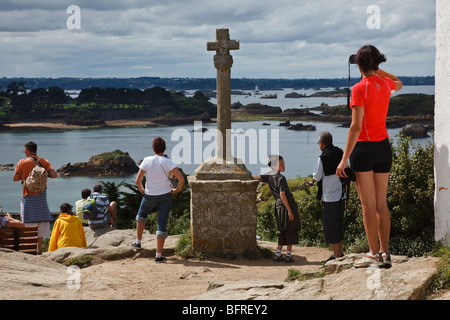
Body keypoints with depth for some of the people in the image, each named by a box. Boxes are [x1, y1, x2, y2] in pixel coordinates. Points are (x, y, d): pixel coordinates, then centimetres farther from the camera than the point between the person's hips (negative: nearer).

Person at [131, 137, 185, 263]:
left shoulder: (147, 161, -9)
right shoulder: (167, 162, -12)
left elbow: (138, 180, -10)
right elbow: (181, 179, -19)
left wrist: (142, 191, 9)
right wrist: (177, 190, -1)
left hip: (150, 196, 1)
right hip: (166, 196, -1)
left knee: (142, 215, 31)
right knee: (162, 224, 4)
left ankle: (138, 242, 38)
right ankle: (159, 255, 4)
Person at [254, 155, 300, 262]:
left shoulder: (269, 177, 6)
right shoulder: (281, 178, -13)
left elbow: (257, 178, 9)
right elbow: (282, 195, -18)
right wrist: (290, 210, -18)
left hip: (279, 206, 7)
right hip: (288, 205, -7)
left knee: (283, 231, 16)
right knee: (291, 230, 2)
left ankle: (277, 254, 14)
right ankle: (288, 255, 3)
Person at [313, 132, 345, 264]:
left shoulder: (323, 158, -17)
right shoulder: (340, 153, 3)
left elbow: (316, 177, -9)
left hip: (329, 197, -7)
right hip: (340, 194, 7)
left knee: (331, 226, -1)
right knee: (339, 224, 16)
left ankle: (336, 255, 1)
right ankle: (340, 252, 24)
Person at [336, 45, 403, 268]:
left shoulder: (359, 89, -14)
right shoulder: (385, 84, 4)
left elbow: (356, 126, -19)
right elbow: (399, 84, 32)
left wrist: (344, 159, -18)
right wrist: (377, 70, 28)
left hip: (364, 148, -6)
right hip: (384, 148, 6)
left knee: (368, 204, -4)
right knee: (382, 204, 9)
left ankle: (374, 254, -4)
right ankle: (385, 253, 10)